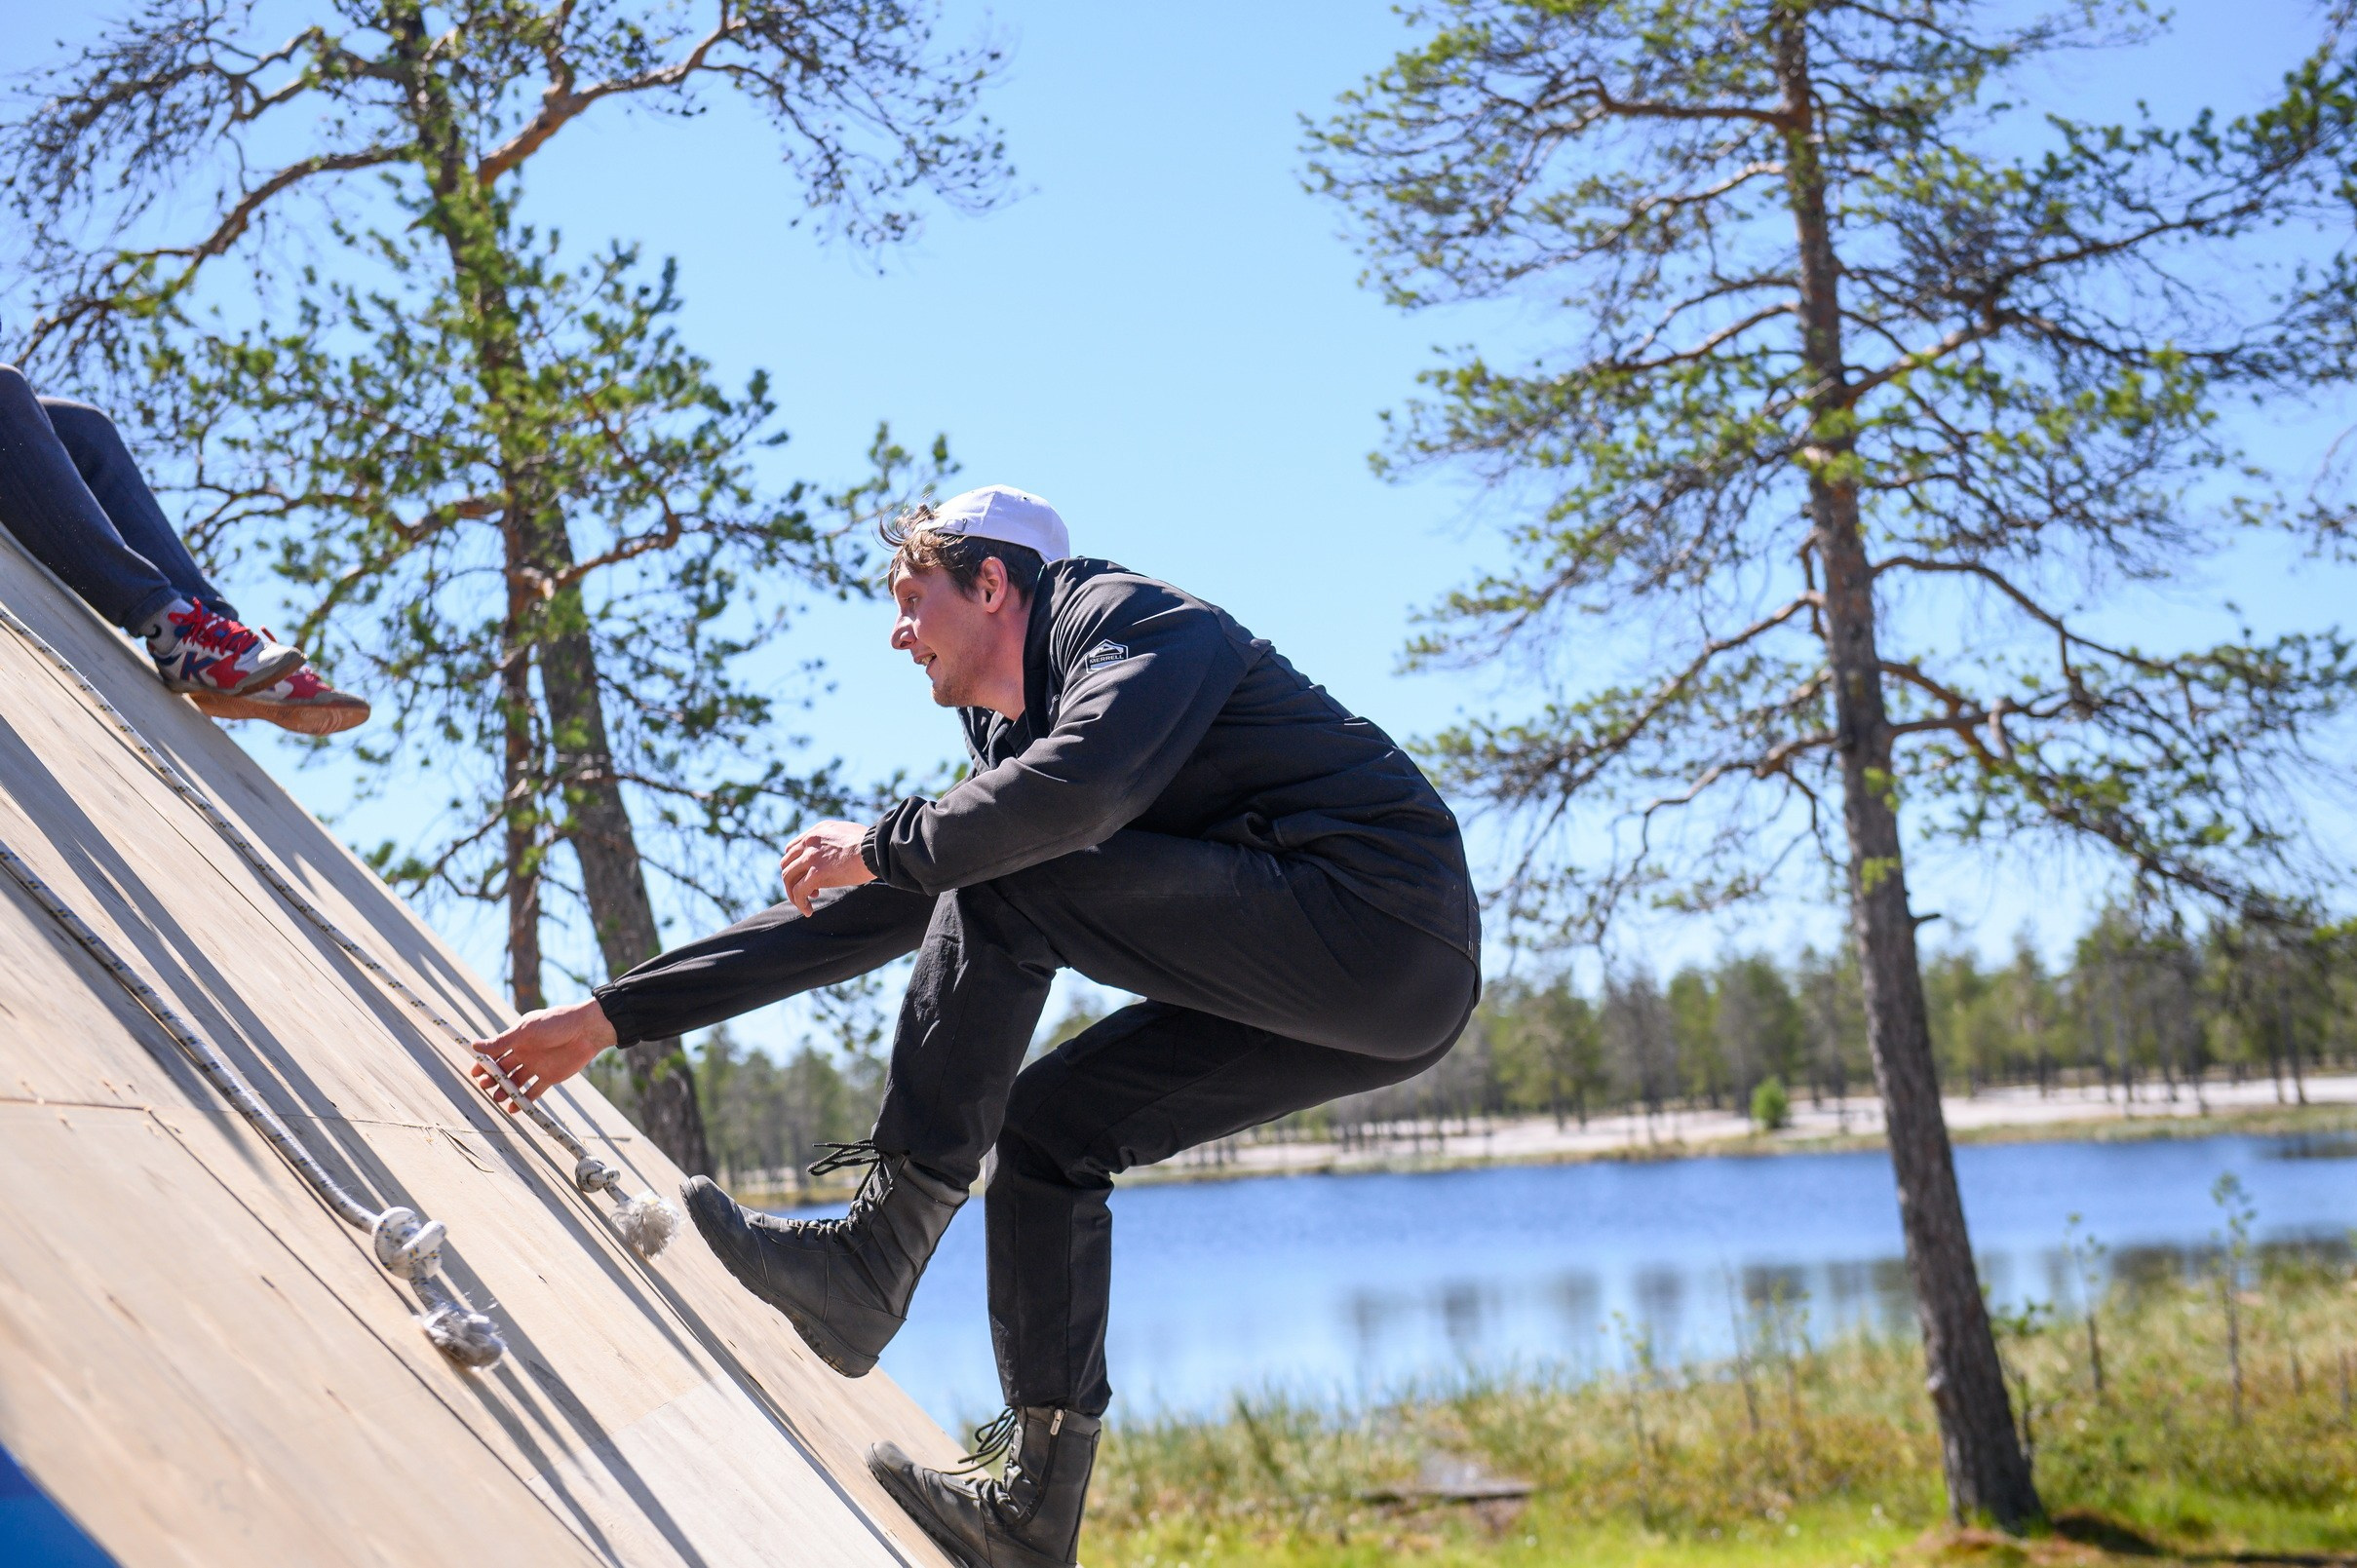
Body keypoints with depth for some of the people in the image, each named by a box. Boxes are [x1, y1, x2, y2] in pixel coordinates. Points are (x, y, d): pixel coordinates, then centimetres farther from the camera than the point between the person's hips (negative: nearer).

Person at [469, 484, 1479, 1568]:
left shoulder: (1125, 616, -4)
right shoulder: (1010, 749, 21)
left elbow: (1084, 786, -26)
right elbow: (858, 917, 22)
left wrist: (884, 842, -10)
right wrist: (611, 1018, 22)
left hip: (1382, 914, -9)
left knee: (1000, 887, -15)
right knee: (1047, 1125, 11)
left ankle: (871, 1261, -12)